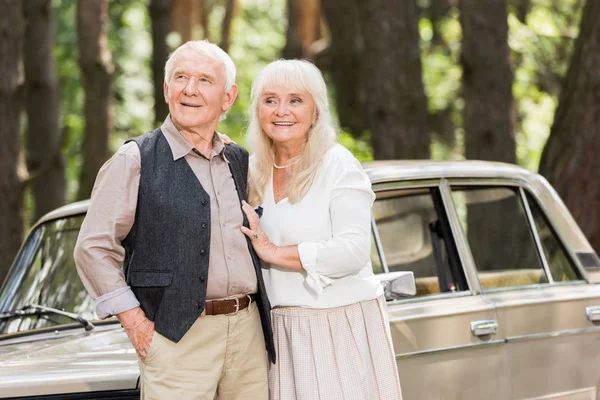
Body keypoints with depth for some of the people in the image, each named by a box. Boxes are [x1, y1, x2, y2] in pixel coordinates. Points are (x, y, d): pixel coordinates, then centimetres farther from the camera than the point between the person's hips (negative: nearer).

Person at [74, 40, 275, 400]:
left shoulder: (240, 161, 14)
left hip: (249, 331, 5)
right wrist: (137, 324, -9)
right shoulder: (136, 161, -1)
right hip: (179, 339, -5)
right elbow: (94, 248, -4)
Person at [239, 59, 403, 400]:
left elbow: (353, 250, -17)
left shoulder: (339, 165, -7)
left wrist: (275, 252, -14)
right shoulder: (253, 171, 11)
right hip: (280, 327, 5)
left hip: (341, 323, -5)